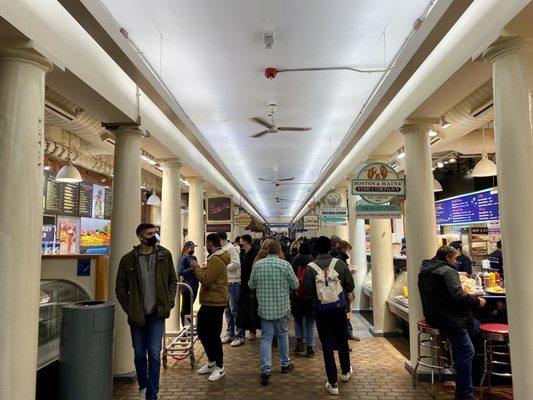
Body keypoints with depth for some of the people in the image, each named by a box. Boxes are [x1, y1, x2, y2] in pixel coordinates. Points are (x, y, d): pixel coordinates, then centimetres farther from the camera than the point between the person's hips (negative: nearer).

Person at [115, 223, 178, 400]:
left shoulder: (165, 255, -1)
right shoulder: (128, 259, -5)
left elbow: (172, 281, 7)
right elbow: (120, 288, 4)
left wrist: (169, 303, -1)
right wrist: (129, 309, -3)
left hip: (157, 313, 0)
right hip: (137, 315, 1)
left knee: (154, 353, -2)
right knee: (139, 353, 14)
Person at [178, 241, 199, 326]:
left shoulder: (194, 257, 13)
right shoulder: (184, 258, -9)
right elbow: (180, 272, -19)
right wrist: (191, 269, -25)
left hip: (194, 285, 7)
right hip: (187, 286, -7)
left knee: (190, 306, 16)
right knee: (185, 307, 1)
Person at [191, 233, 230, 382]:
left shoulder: (216, 260, -20)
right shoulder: (215, 258, 15)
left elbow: (205, 279, -24)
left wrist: (196, 267, -12)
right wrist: (199, 268, 4)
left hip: (215, 304, -11)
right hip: (208, 302, 11)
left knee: (213, 336, 0)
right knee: (202, 332, 19)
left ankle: (220, 367, 15)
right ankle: (211, 362, 32)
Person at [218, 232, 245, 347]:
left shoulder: (231, 249, -12)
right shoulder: (223, 250, 16)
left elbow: (236, 264, -22)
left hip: (233, 282, -9)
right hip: (226, 283, 9)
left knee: (235, 309, -4)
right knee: (228, 310, 14)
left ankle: (240, 336, 5)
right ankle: (230, 334, 24)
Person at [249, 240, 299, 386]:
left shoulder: (258, 265, -5)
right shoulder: (285, 265, -12)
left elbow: (251, 285, 3)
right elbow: (295, 284, -5)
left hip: (264, 307, 1)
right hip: (281, 307, -1)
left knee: (266, 337, 7)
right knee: (282, 335, 17)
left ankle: (265, 370, 2)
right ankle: (285, 364, 32)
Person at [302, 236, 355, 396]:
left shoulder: (310, 268, -13)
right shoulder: (340, 264, -9)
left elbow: (307, 291, -12)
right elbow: (350, 287, -4)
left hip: (322, 310, -2)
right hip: (339, 307, 2)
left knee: (327, 344, 7)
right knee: (342, 340, 22)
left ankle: (333, 384, 12)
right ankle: (346, 371, 42)